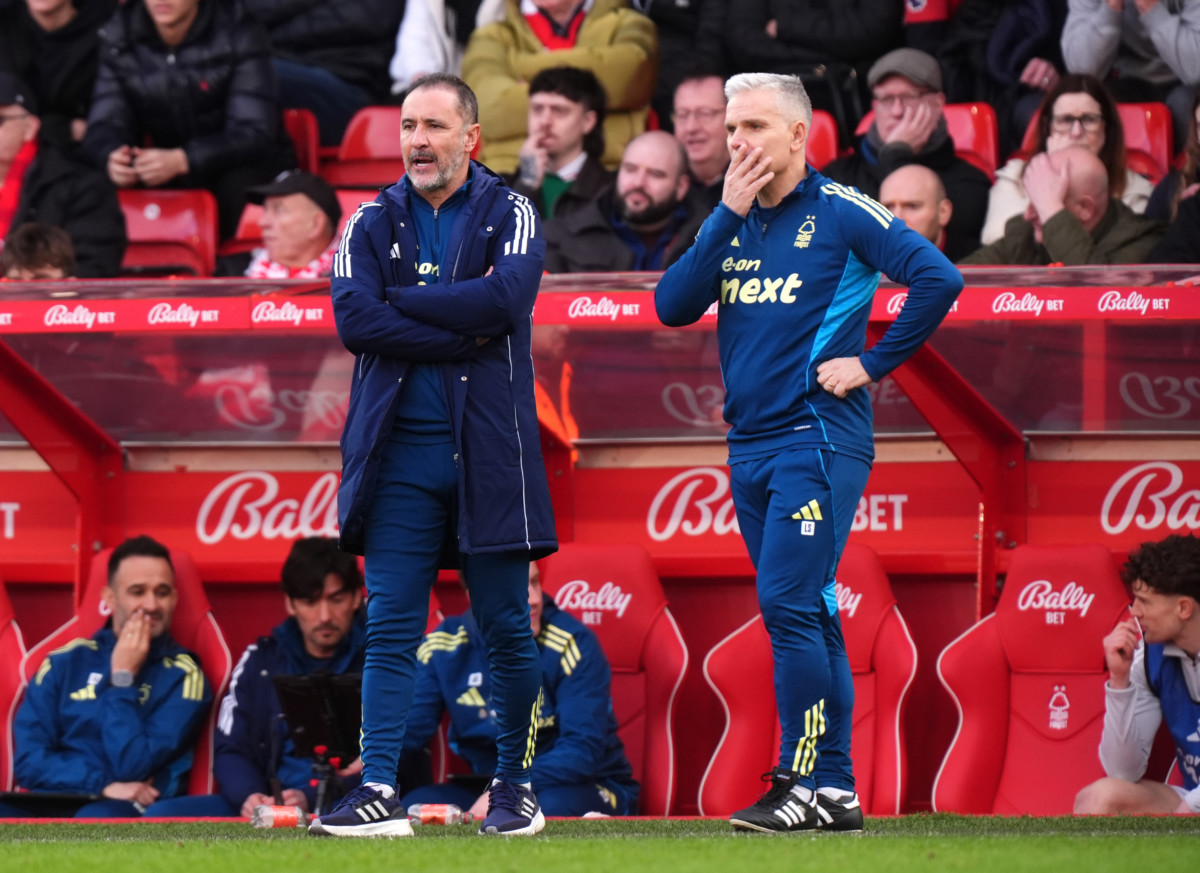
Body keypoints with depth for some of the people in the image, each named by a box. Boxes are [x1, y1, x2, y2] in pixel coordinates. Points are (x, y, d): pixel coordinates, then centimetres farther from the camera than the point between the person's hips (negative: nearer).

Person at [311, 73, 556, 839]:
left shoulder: (510, 216, 5)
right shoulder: (373, 225, 10)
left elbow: (507, 298, -15)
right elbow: (354, 318, -6)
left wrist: (403, 304, -8)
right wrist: (460, 332, -10)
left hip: (488, 452, -1)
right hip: (401, 453, 1)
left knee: (507, 630, 3)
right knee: (390, 630, -5)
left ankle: (516, 787, 15)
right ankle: (380, 791, -9)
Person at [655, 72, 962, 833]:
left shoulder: (841, 213, -6)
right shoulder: (733, 222, 14)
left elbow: (938, 278, -14)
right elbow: (673, 307, 2)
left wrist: (873, 364, -12)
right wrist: (728, 215, -4)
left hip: (819, 438, -7)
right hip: (750, 445, 7)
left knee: (790, 606, -14)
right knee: (809, 615, 9)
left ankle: (804, 783, -11)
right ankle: (838, 791, 11)